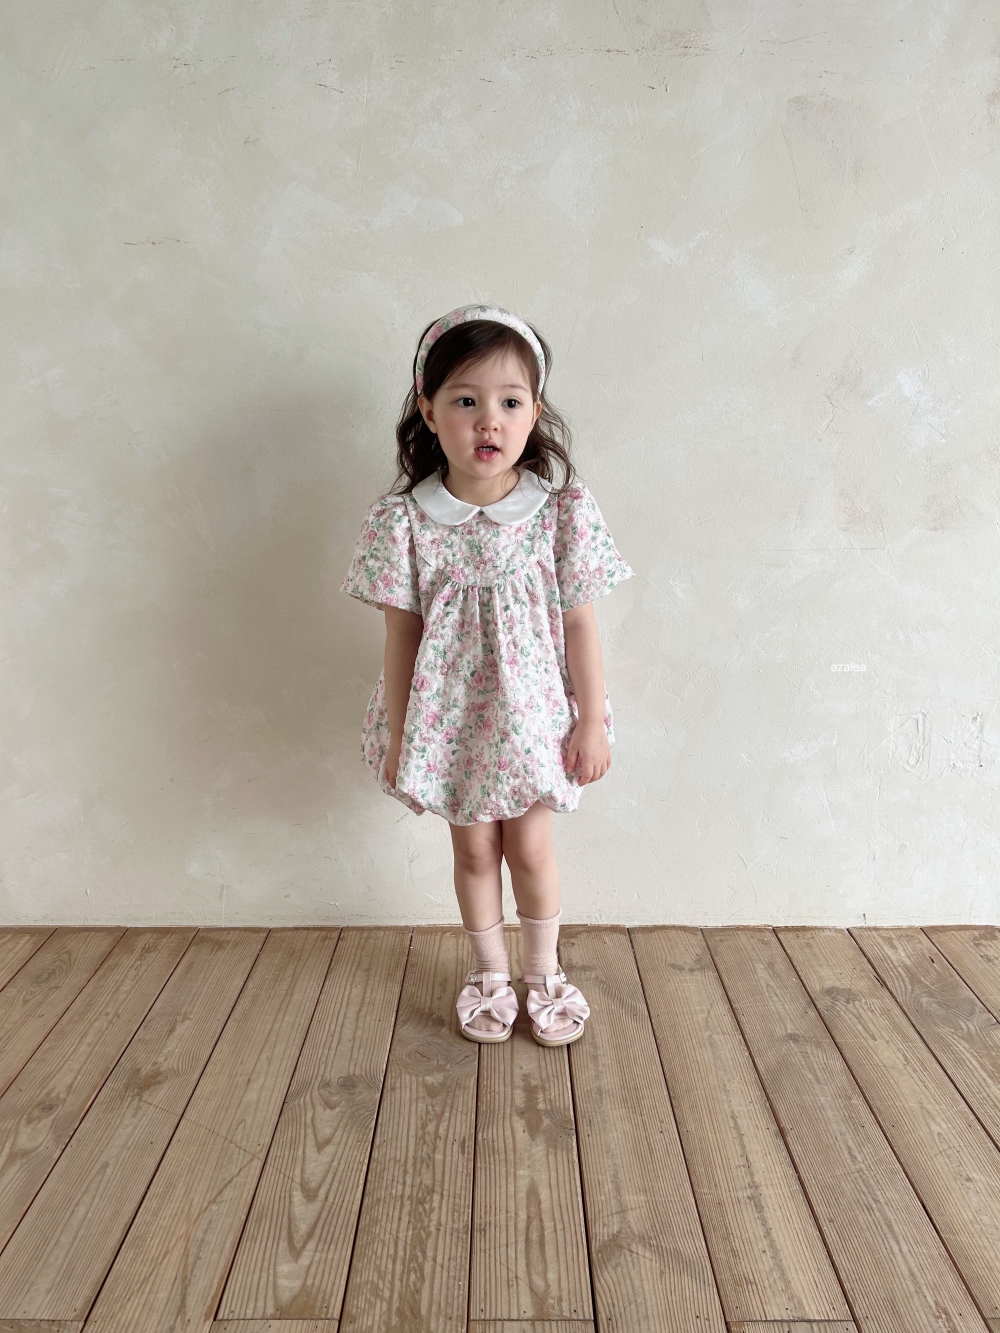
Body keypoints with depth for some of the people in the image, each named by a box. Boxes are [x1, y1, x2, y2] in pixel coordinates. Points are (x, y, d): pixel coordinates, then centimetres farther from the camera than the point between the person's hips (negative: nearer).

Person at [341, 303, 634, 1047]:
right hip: (450, 720, 1)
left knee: (531, 848, 12)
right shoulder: (405, 520, -12)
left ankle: (545, 973, 38)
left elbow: (580, 625, -6)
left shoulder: (563, 511, -12)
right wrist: (397, 735, -2)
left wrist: (593, 722, -3)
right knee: (474, 849, 16)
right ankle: (490, 974, 40)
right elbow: (402, 634, -6)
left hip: (533, 716, 0)